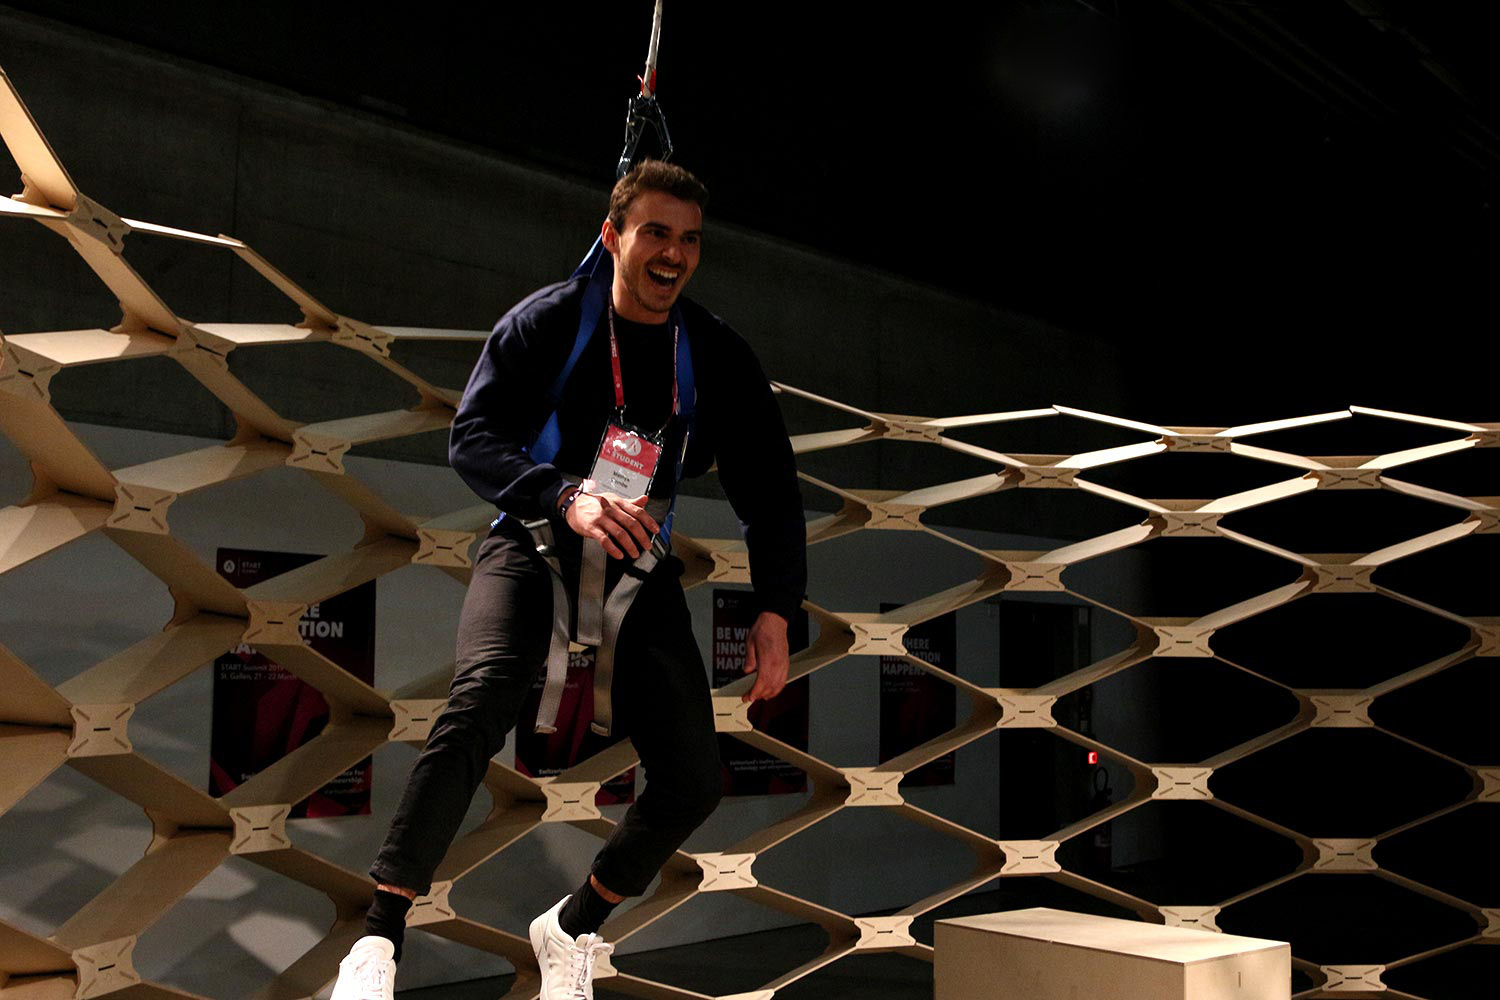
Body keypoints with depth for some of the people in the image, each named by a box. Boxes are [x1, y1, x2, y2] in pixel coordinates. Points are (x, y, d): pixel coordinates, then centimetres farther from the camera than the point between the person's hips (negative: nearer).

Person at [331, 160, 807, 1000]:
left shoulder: (721, 359, 2)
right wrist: (566, 498, -29)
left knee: (695, 781, -5)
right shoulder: (549, 322, -4)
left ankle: (574, 929, 21)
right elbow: (472, 436, -11)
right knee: (482, 700, -32)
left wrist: (775, 615, -6)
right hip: (533, 547, -3)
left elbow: (770, 491, 5)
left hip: (640, 568, 3)